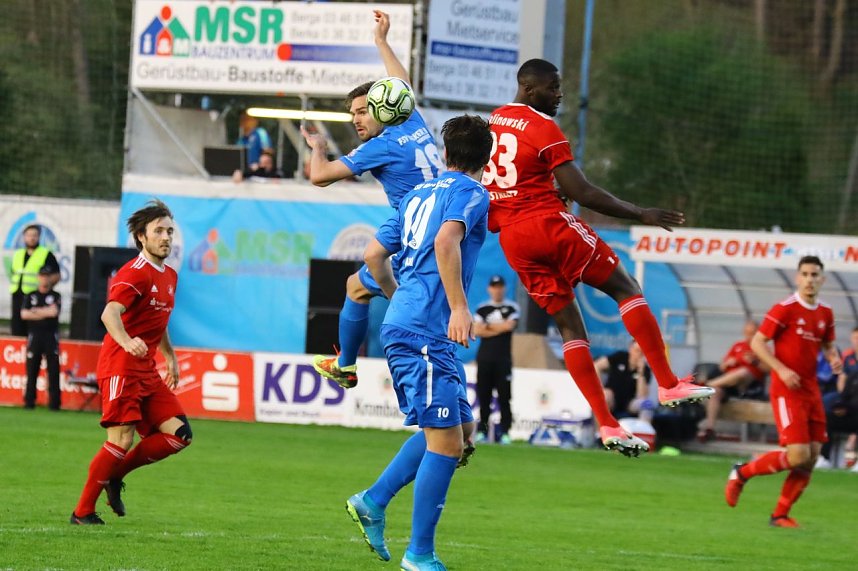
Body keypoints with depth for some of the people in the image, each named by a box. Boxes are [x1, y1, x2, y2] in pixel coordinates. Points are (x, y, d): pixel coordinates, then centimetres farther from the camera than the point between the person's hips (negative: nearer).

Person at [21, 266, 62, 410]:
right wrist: (44, 313, -10)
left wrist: (35, 311, -4)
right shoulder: (30, 296, 12)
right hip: (34, 336, 1)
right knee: (31, 370, 0)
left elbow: (54, 311, -9)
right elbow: (24, 314, -3)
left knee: (54, 370, -4)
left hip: (51, 337, -1)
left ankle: (54, 402, -3)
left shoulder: (56, 296, 9)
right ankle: (29, 401, 5)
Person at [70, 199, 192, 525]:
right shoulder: (134, 274, -13)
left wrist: (170, 356, 33)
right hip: (121, 366, -8)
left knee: (179, 434, -3)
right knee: (122, 439, -14)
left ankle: (115, 475, 11)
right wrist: (126, 342, -47)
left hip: (146, 370, 8)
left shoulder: (169, 276, 16)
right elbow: (110, 313, -29)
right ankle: (82, 512, -4)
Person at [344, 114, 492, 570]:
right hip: (424, 331, -9)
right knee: (445, 440, -8)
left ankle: (373, 501, 14)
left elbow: (374, 254, 24)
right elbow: (446, 242, -23)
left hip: (404, 324, 9)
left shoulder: (420, 194, 20)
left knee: (459, 431, 17)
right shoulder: (471, 192, -4)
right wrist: (459, 307, -24)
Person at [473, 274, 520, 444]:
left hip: (503, 358, -2)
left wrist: (488, 326, -2)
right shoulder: (482, 308, 10)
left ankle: (505, 432, -7)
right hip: (485, 357, 2)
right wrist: (498, 329, -8)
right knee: (483, 395, 2)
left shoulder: (512, 307, 6)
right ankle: (482, 430, 5)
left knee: (504, 396, -6)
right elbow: (476, 331, -2)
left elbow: (509, 325, -10)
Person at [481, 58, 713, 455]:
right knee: (625, 288, 4)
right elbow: (581, 193, -13)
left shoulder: (493, 121, 13)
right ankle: (668, 385, -5)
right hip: (549, 224, -7)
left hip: (511, 238, 7)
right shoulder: (545, 129, -11)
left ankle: (606, 424, 1)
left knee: (569, 325, 8)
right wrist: (641, 215, -7)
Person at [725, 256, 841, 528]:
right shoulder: (785, 309, -11)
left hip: (811, 391, 7)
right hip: (787, 390, -7)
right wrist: (781, 370, -20)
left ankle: (781, 515, 15)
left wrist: (834, 358, 1)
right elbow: (757, 342, -10)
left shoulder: (825, 314, 9)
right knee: (798, 456, -16)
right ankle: (742, 473, 6)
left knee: (811, 458, 3)